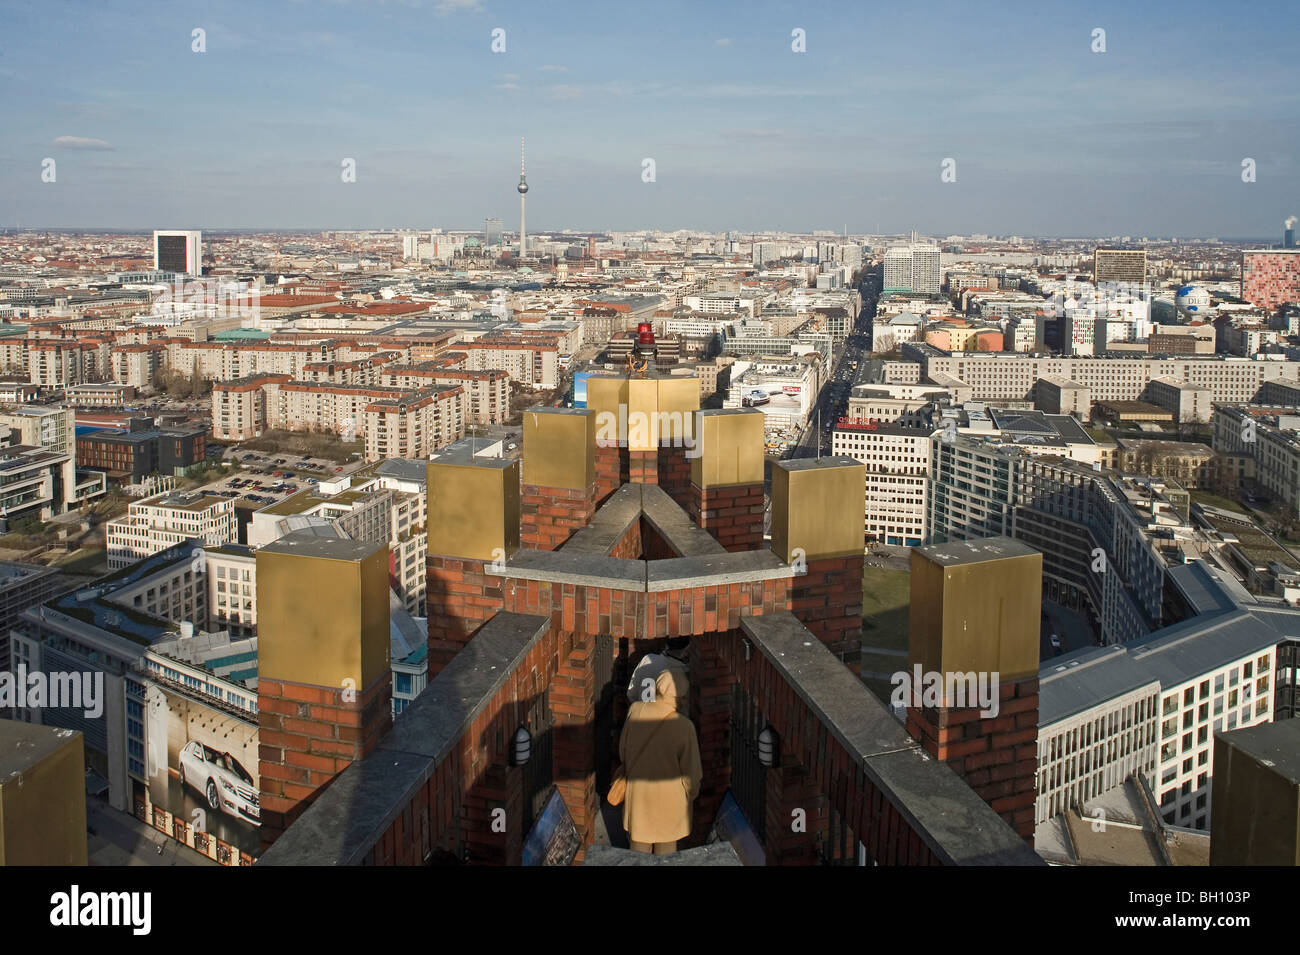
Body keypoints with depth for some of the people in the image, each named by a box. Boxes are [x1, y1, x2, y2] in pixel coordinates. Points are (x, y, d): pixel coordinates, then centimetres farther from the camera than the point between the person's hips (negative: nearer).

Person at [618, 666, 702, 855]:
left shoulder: (635, 711, -17)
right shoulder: (683, 726, -28)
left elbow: (622, 749, -1)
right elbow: (690, 770, -15)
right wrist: (691, 794, 5)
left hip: (638, 791, 3)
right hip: (670, 795, -3)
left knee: (640, 844, 23)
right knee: (666, 847, 20)